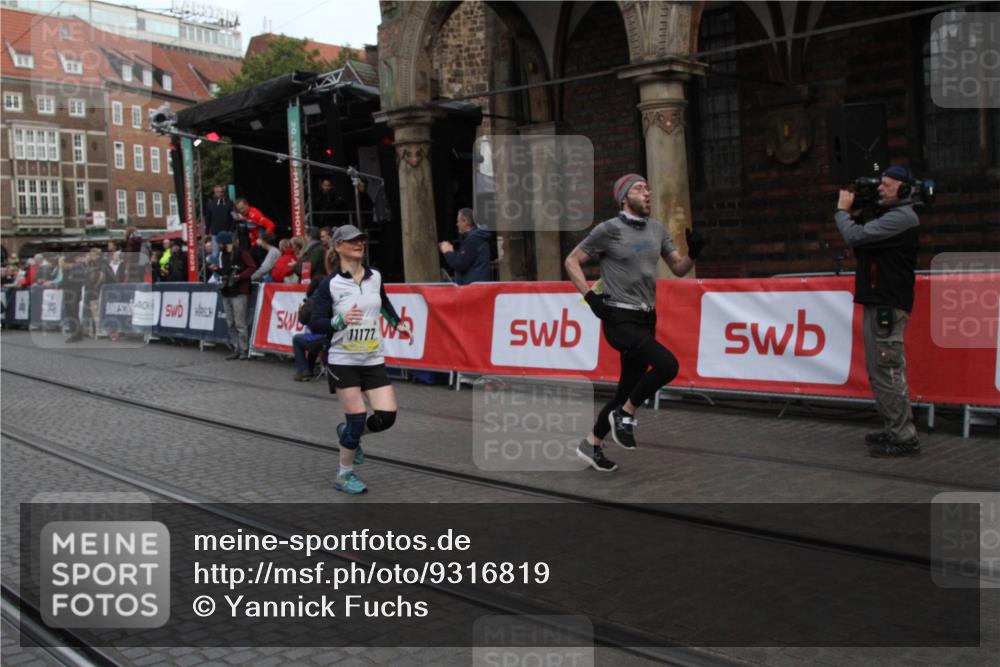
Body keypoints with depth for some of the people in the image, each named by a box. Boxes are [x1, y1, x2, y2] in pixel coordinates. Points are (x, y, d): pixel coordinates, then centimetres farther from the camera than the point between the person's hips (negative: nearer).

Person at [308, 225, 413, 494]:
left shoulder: (375, 277, 5)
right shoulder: (331, 284, -9)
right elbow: (315, 324, -10)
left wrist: (398, 324, 15)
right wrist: (341, 320, -26)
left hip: (373, 359, 5)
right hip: (343, 361, -4)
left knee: (387, 415, -5)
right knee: (357, 418, -6)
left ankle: (348, 433, 27)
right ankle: (344, 475, 17)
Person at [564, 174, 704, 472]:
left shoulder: (657, 229, 10)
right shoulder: (609, 229, -7)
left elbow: (678, 268, 14)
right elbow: (571, 261, -1)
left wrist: (693, 254, -7)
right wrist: (590, 296, -12)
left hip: (646, 319, 7)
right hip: (620, 320, -7)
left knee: (627, 389, 11)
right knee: (667, 364, -25)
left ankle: (592, 444, 27)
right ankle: (625, 414, -4)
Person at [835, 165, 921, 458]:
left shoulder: (901, 217, -12)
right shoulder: (890, 216, 22)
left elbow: (854, 236, -19)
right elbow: (862, 244, 20)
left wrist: (843, 210, -3)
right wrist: (855, 213, 10)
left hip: (887, 307, -11)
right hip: (877, 303, 11)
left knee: (887, 372, -12)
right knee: (880, 372, 14)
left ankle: (904, 438, -10)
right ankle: (894, 430, 20)